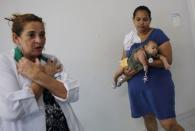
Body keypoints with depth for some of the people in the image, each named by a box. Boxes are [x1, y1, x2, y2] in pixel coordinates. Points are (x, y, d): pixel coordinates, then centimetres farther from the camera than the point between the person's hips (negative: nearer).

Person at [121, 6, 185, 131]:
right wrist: (125, 70, -5)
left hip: (158, 83, -4)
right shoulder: (129, 38, 7)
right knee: (148, 117, 17)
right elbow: (124, 59, 17)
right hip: (137, 85, 5)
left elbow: (168, 60, -13)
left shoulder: (158, 34, -7)